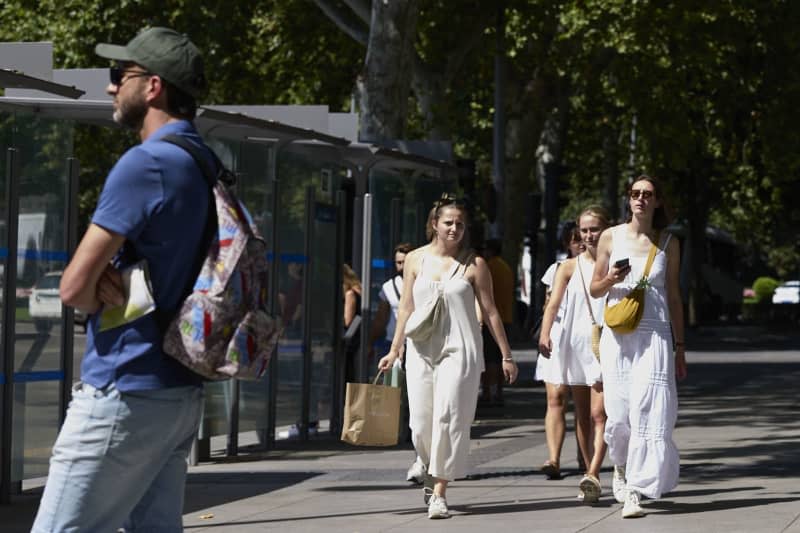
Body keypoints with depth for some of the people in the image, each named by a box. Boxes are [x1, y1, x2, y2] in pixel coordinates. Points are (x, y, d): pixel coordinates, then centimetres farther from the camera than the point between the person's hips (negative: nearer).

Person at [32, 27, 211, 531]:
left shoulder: (145, 164, -15)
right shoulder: (205, 165, 13)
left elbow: (74, 288, -15)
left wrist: (105, 290, 6)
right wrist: (107, 276, -5)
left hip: (125, 394, -9)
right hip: (181, 391, 9)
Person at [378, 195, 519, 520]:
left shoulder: (473, 265, 1)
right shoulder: (416, 260, 8)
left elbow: (490, 311, 4)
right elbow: (406, 308, 12)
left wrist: (506, 355, 5)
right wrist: (394, 351, 9)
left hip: (459, 350, -2)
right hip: (421, 350, 3)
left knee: (449, 418, -10)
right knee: (421, 421, 1)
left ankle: (439, 492, -6)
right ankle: (432, 471, 30)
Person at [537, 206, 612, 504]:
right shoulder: (569, 268, 7)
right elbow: (554, 303, -3)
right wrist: (545, 334, -17)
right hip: (574, 341, 2)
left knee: (599, 413, -12)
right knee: (582, 414, 8)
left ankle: (592, 476, -21)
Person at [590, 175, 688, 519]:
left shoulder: (668, 244, 6)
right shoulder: (611, 237, 6)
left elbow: (673, 297, 11)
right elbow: (594, 290, 13)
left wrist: (680, 348, 10)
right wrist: (612, 279, -11)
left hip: (655, 336, -1)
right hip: (617, 335, 1)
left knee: (647, 412, -12)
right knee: (619, 413, 0)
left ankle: (634, 491, -10)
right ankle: (621, 466, 31)